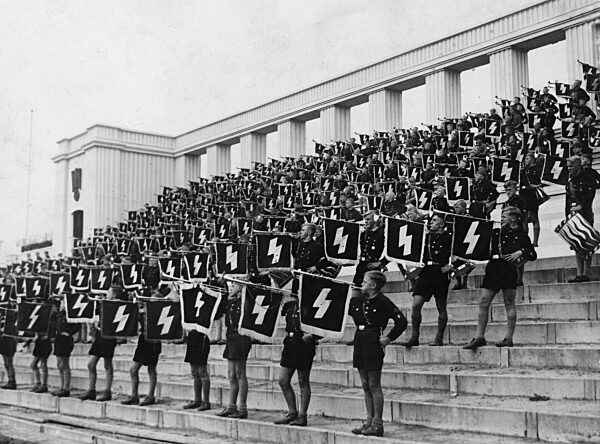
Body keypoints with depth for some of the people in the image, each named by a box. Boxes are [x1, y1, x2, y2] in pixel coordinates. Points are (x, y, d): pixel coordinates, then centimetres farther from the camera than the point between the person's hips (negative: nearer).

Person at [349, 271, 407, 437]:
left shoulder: (383, 302, -10)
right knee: (365, 385, 10)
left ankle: (377, 424, 4)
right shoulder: (357, 300, 8)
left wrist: (389, 338, -11)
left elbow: (402, 321, -11)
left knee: (374, 385, -3)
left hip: (374, 343, -7)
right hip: (360, 342, 7)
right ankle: (369, 420, 17)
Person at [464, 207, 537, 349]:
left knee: (509, 304, -2)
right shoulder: (496, 233, 20)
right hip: (494, 268, 5)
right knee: (483, 302, -1)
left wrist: (520, 253, -13)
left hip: (509, 270, -5)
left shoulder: (521, 235, 7)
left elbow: (533, 255, 3)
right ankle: (479, 337, 1)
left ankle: (508, 338, 2)